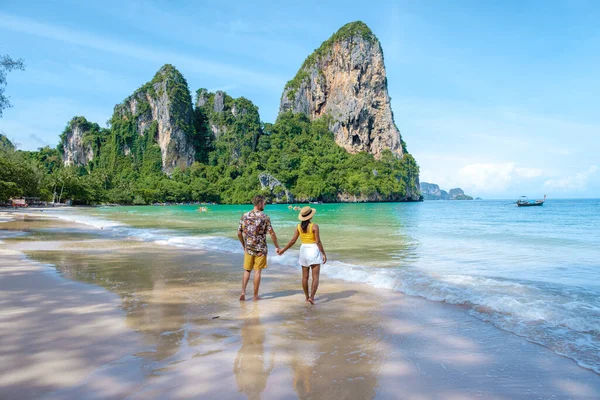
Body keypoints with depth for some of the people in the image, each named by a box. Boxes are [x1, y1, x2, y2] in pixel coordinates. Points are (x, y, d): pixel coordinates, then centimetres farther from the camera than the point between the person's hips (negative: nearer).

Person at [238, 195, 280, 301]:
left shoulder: (244, 216, 2)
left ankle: (243, 292, 4)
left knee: (247, 271, 15)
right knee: (257, 272, 5)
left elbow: (239, 233, 6)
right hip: (260, 249, -3)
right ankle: (255, 295, 12)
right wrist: (277, 247, 1)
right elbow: (272, 234, -11)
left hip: (248, 248, 3)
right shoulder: (264, 217, -10)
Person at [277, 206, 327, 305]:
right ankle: (311, 297, -15)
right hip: (314, 251, -5)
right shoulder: (314, 226, -13)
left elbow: (293, 241, -2)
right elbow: (318, 242, -15)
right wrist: (324, 254, -8)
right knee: (315, 277, -2)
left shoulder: (299, 226, -1)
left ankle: (307, 297, 21)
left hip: (304, 250, 5)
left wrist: (283, 250, 8)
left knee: (305, 277, 13)